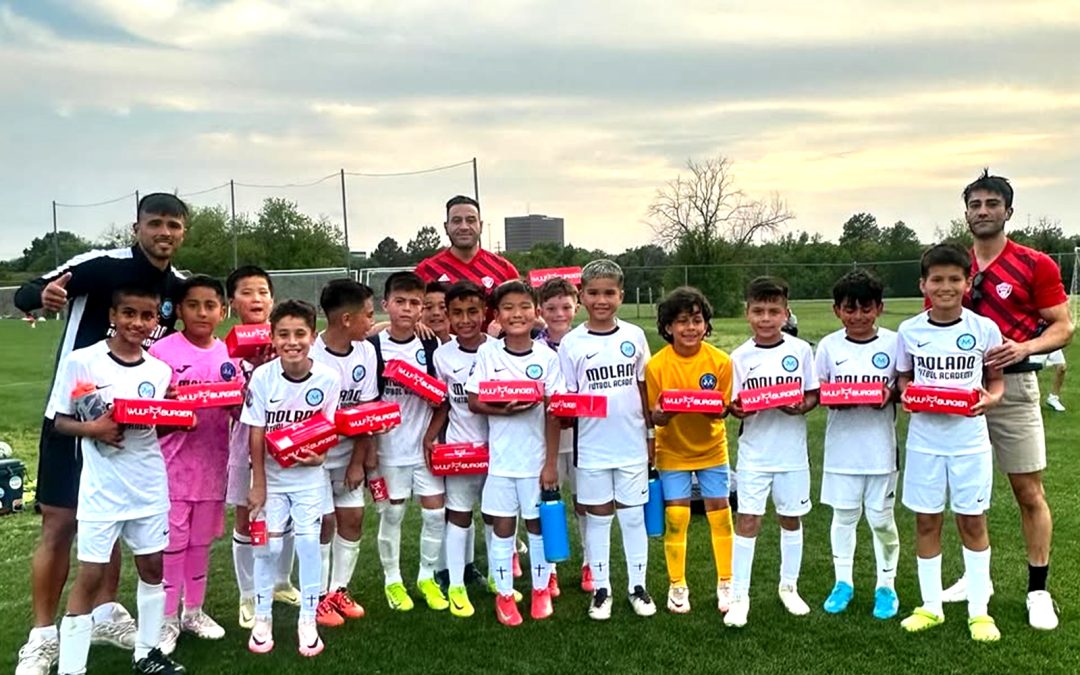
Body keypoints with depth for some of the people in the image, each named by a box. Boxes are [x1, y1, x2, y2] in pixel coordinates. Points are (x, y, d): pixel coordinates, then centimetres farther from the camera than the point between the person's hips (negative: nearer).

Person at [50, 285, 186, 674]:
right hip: (102, 488, -4)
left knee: (152, 566, 14)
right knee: (90, 576, 2)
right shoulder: (80, 362, -9)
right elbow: (59, 421, -3)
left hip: (150, 485, 4)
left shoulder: (160, 370, 1)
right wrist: (92, 428, -22)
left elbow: (161, 424, 9)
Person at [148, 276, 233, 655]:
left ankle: (194, 610, 30)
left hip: (212, 462, 4)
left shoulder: (229, 354, 3)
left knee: (201, 540, 15)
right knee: (172, 542, 3)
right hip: (173, 463, -4)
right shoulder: (163, 350, -9)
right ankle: (167, 618, 17)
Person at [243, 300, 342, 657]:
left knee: (308, 543, 2)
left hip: (309, 476, 0)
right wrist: (258, 484, -8)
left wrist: (318, 454, -23)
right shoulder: (262, 376, -14)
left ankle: (308, 620, 17)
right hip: (271, 475, 0)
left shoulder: (328, 378, -15)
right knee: (267, 545, 6)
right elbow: (256, 434, -9)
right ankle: (262, 617, 23)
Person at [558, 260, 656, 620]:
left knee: (633, 515, 11)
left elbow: (644, 388, 7)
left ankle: (637, 585, 24)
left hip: (632, 444, 1)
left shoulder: (634, 336, 1)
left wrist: (651, 435, 9)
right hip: (592, 447, -1)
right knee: (598, 517, 10)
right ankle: (601, 589, 22)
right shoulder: (572, 343, -5)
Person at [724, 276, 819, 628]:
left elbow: (813, 394, 2)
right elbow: (733, 404, 0)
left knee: (791, 519, 14)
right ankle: (739, 595, 7)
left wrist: (802, 406, -18)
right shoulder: (740, 356, -2)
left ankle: (789, 586, 31)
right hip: (754, 451, -1)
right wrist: (739, 408, -21)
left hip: (792, 450, 1)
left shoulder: (800, 350, -2)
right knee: (747, 520, -2)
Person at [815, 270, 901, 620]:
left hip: (881, 447, -1)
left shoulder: (893, 343, -3)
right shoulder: (829, 345, 0)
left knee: (881, 518, 8)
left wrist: (891, 394, -18)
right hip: (842, 446, 1)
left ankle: (886, 585, 26)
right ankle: (843, 582, 27)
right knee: (843, 516, 12)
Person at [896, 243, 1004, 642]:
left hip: (969, 440, -1)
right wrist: (906, 394, -12)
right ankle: (931, 606, 23)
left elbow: (996, 379, 5)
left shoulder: (984, 329, -4)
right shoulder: (909, 331, -1)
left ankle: (979, 610, 22)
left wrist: (990, 398, -16)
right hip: (924, 441, 1)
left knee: (972, 522, 8)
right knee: (926, 522, 9)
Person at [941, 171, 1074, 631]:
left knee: (1029, 491, 1)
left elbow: (1063, 327, -4)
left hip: (1012, 385, -4)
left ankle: (1038, 591, 12)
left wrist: (1025, 348, -22)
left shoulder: (1035, 265, -4)